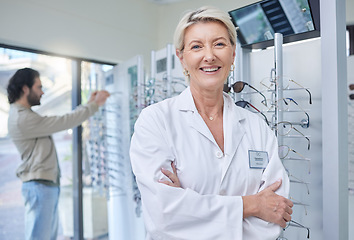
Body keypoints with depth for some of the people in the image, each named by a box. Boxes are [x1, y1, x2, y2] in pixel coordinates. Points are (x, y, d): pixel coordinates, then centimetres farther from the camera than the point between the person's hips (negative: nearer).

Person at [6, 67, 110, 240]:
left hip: (49, 184, 11)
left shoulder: (24, 115, 16)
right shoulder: (23, 119, -18)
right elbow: (65, 122, -18)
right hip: (39, 185, -11)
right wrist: (95, 105, -9)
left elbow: (62, 121, 15)